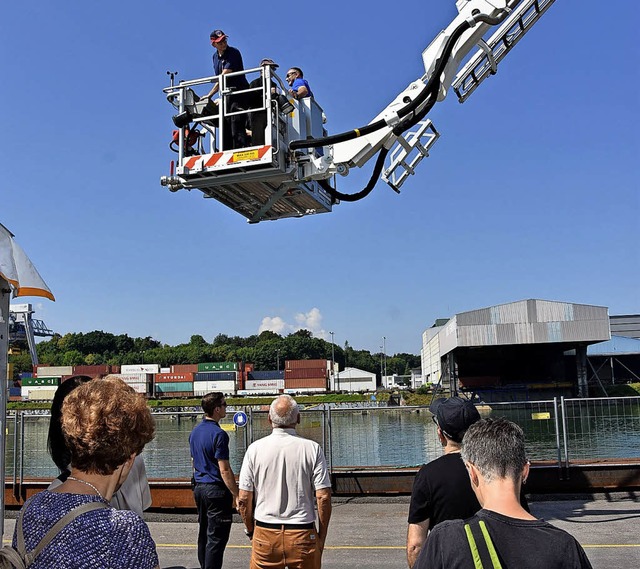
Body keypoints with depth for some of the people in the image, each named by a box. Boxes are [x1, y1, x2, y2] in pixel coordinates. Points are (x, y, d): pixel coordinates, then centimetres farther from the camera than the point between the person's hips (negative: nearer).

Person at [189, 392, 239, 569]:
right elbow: (224, 470, -19)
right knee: (216, 539, -3)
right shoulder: (218, 434, -17)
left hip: (199, 487, 8)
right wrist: (236, 495, -14)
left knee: (204, 534, 16)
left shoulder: (195, 432, 9)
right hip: (216, 489, -8)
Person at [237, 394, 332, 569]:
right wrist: (322, 536, 4)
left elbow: (243, 499, -2)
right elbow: (323, 497, -8)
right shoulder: (312, 449, -6)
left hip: (264, 534, 1)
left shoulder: (255, 449, -4)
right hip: (303, 534, -1)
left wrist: (250, 530, 13)